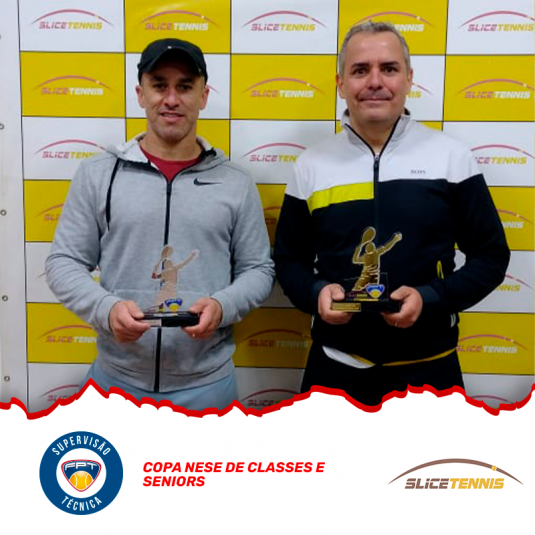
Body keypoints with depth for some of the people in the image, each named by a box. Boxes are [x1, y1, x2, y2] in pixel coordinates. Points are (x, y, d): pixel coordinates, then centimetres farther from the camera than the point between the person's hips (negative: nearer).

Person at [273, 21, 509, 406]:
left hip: (428, 368, 0)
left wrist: (431, 298, -15)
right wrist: (317, 292, -12)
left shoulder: (451, 156, -3)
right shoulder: (311, 165, 1)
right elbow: (289, 260, 8)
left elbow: (490, 255, 1)